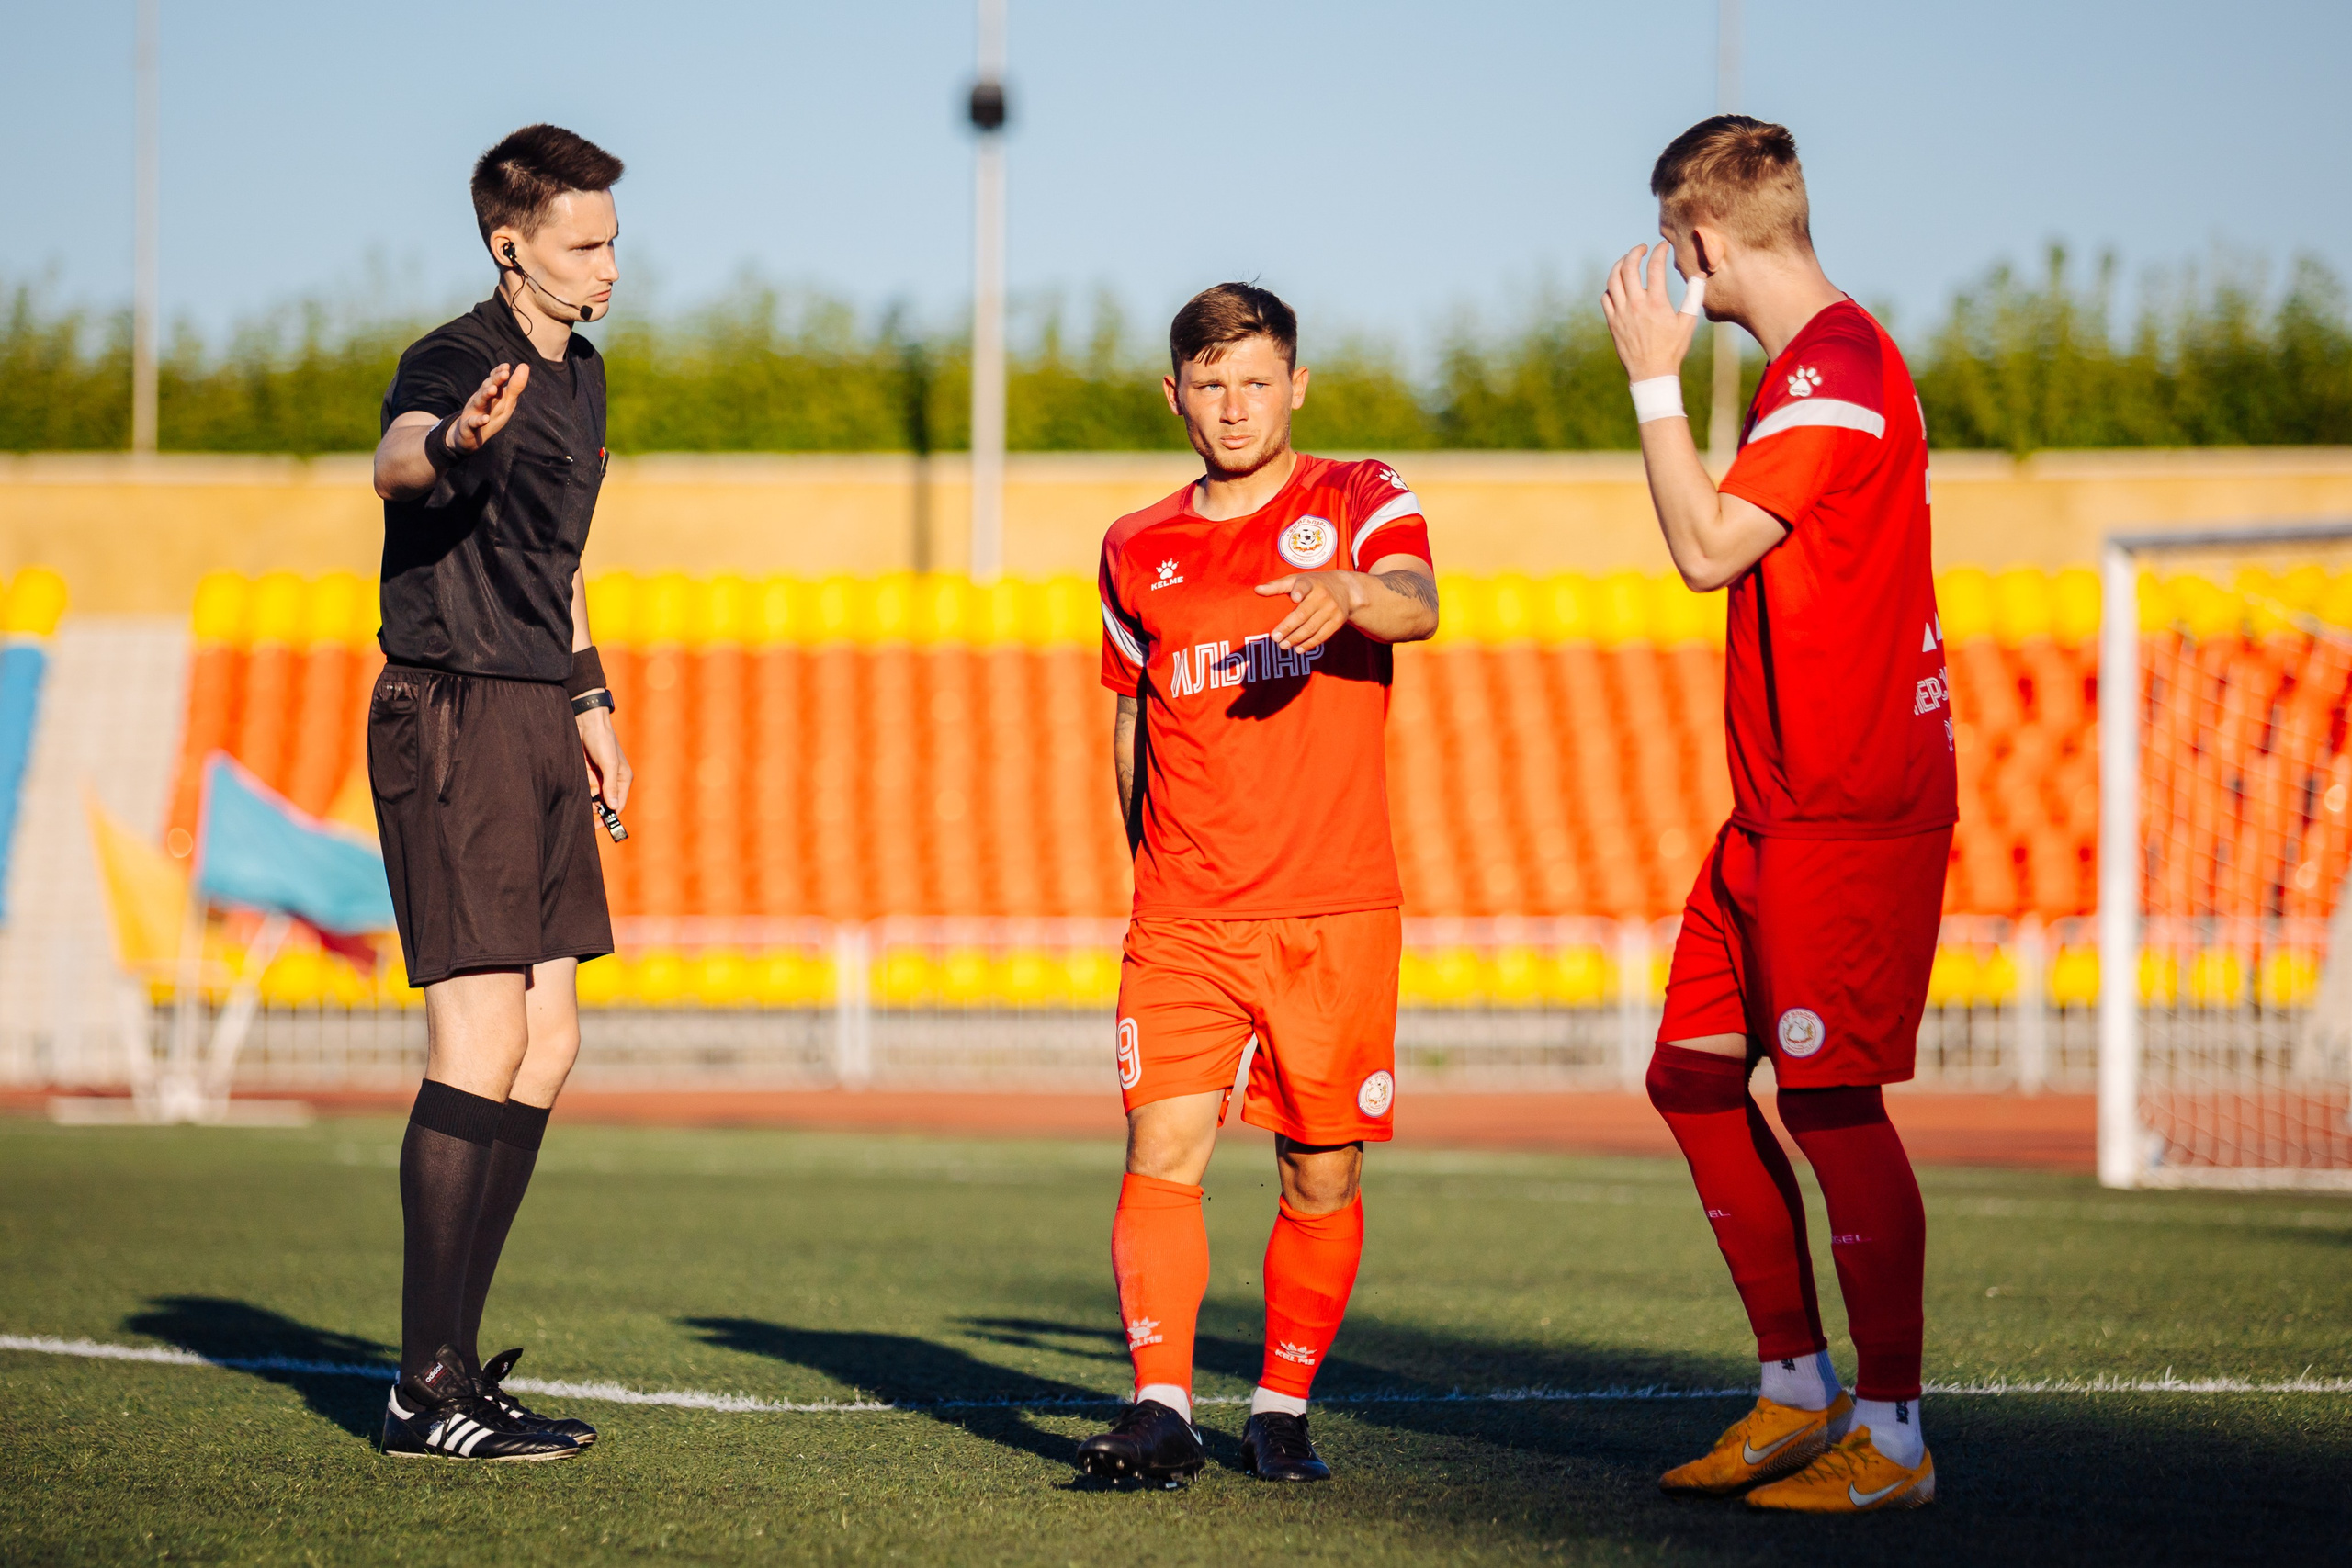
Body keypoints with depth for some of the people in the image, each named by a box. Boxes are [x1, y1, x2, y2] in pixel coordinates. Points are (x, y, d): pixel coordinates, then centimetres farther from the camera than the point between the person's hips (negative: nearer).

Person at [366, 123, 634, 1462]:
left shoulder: (580, 373, 16)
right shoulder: (457, 362, -13)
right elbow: (394, 461, -38)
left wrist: (590, 706, 25)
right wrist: (455, 443, -60)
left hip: (536, 723, 9)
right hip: (453, 713, -9)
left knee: (547, 1048, 9)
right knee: (485, 1040, -12)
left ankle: (454, 1359, 16)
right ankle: (429, 1390, -9)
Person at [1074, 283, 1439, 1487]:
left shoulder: (1359, 501, 3)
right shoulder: (1137, 551, 14)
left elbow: (1418, 606, -19)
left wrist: (1349, 591, -41)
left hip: (1334, 910, -2)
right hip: (1182, 919, 2)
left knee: (1322, 1173, 1)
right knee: (1162, 1150, -12)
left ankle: (1282, 1411, 14)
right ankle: (1161, 1409, -14)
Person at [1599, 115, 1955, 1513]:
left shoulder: (1837, 371, -15)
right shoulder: (1811, 365, 16)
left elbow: (1708, 547, -19)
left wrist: (1657, 380, -12)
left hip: (1851, 810, -10)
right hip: (1783, 806, 10)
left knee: (1829, 1099, -8)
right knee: (1695, 1075, 10)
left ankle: (1892, 1437, -1)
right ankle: (1798, 1391, 17)